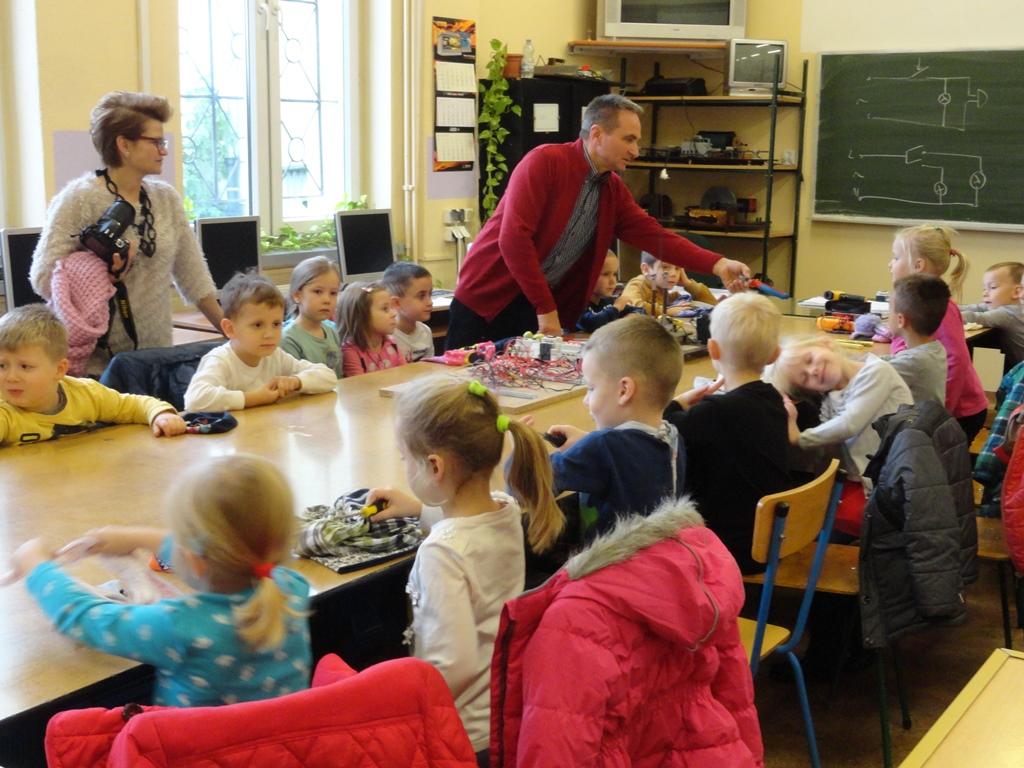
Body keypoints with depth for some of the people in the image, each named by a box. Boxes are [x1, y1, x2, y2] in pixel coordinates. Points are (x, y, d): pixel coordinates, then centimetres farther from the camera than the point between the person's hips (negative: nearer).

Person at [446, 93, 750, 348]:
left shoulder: (614, 190, 6)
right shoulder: (544, 162, -16)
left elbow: (655, 236, 2)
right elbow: (513, 238, -23)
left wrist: (718, 265, -12)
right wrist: (545, 309, -21)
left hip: (545, 308, 6)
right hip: (489, 299, -6)